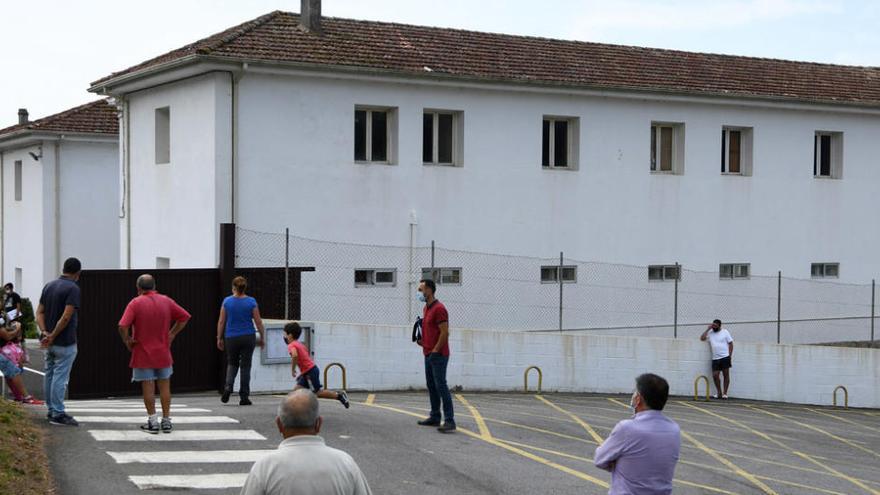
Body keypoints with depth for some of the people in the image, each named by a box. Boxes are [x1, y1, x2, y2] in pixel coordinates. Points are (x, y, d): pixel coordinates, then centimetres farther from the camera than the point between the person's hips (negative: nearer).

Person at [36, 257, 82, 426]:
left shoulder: (49, 286, 9)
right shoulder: (73, 288, -15)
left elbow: (40, 312, 5)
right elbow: (66, 317, -22)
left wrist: (44, 332, -5)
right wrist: (53, 336, -15)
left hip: (50, 342, 8)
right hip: (65, 342, -8)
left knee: (49, 375, 15)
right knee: (60, 377, -4)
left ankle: (51, 410, 24)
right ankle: (58, 414, -2)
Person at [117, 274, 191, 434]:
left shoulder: (136, 303, -11)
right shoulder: (166, 301, 1)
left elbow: (123, 326, -22)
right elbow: (184, 317, 6)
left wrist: (127, 341, -6)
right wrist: (172, 333, 7)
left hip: (143, 353, -3)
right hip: (163, 353, 3)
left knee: (148, 388, 3)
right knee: (164, 386, 10)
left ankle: (153, 422, 4)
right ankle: (166, 421, 13)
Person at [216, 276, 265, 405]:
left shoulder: (227, 301, -3)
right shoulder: (251, 302, -5)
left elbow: (221, 322, 0)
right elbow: (258, 321, -3)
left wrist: (219, 338, 9)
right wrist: (262, 337, 8)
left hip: (231, 338, 1)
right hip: (248, 337, -1)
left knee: (232, 363, 19)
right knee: (245, 366, 5)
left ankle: (228, 387, -5)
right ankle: (244, 397, 5)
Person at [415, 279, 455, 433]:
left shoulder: (439, 309, -16)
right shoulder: (426, 308, 15)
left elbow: (445, 333, -19)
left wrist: (435, 351, -16)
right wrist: (423, 341, 9)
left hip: (438, 355, -10)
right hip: (428, 354, 10)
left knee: (441, 386, -12)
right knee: (431, 386, 13)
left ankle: (449, 421, -14)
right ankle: (435, 417, 20)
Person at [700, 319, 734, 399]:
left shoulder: (725, 332, 1)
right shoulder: (710, 333, 9)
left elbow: (730, 344, 2)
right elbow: (702, 338, -3)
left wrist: (730, 356, -5)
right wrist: (708, 329, -3)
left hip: (725, 357, -3)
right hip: (715, 358, 3)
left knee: (726, 375, -1)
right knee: (715, 375, -2)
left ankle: (724, 393, 5)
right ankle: (719, 392, 13)